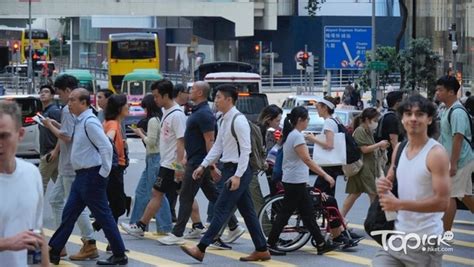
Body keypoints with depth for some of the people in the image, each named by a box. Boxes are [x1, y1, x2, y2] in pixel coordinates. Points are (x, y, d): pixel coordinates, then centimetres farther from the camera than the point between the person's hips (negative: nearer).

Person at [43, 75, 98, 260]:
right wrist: (56, 124, 10)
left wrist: (50, 126, -10)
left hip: (72, 166, -10)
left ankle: (90, 245, -2)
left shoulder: (68, 110, -17)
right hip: (68, 165, 10)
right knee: (56, 199, 16)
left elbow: (66, 136, -23)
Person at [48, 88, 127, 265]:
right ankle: (53, 252, 17)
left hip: (92, 177, -10)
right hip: (82, 176, 10)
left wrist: (103, 173, -18)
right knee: (68, 215, 12)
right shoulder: (80, 122, 12)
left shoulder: (90, 122, -17)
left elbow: (106, 147, -23)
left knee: (103, 217, -2)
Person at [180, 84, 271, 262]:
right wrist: (203, 166, 10)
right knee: (247, 211, 12)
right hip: (230, 168, 10)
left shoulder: (238, 121, -17)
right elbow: (218, 146, 17)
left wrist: (237, 175, -22)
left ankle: (201, 249, -6)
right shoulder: (225, 120, 12)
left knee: (221, 209, -7)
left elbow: (245, 150, -20)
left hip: (238, 170, -10)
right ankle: (261, 250, 18)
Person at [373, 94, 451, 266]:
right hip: (397, 235, 6)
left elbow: (442, 202, -20)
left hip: (425, 241, -6)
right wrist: (383, 188, -4)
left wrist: (399, 204, -23)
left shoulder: (436, 153, -14)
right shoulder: (399, 149, 8)